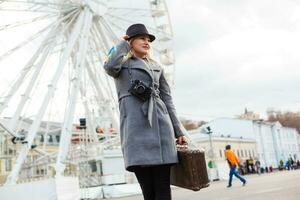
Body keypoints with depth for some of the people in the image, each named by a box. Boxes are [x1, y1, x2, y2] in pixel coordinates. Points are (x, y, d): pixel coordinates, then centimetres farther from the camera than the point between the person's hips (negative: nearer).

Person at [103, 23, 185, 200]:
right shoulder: (120, 63, 14)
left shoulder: (157, 67, 22)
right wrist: (123, 44, 5)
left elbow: (167, 99, 18)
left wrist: (178, 131, 11)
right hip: (136, 126, -2)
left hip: (160, 124, 3)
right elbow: (110, 68, -12)